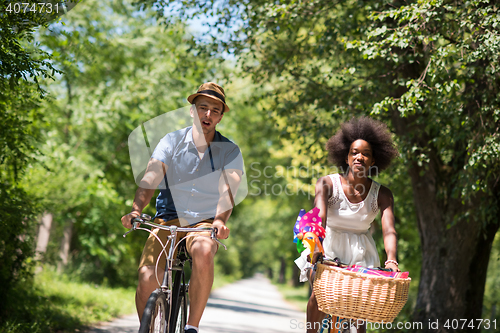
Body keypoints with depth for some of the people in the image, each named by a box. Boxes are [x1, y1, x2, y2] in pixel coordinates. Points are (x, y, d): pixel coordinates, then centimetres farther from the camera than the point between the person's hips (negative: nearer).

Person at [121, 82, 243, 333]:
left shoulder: (230, 151, 1)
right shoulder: (172, 141, 2)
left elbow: (228, 190, -14)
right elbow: (151, 178, -11)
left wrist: (220, 220, -34)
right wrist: (136, 209, -29)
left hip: (204, 223, -1)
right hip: (168, 220, 1)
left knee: (203, 252, -36)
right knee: (146, 279, -20)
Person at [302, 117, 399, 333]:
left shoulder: (381, 194, -8)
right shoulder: (328, 184, -13)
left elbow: (389, 230, -21)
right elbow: (319, 217, -28)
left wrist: (391, 259, -41)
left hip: (361, 253, 1)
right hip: (329, 246, -1)